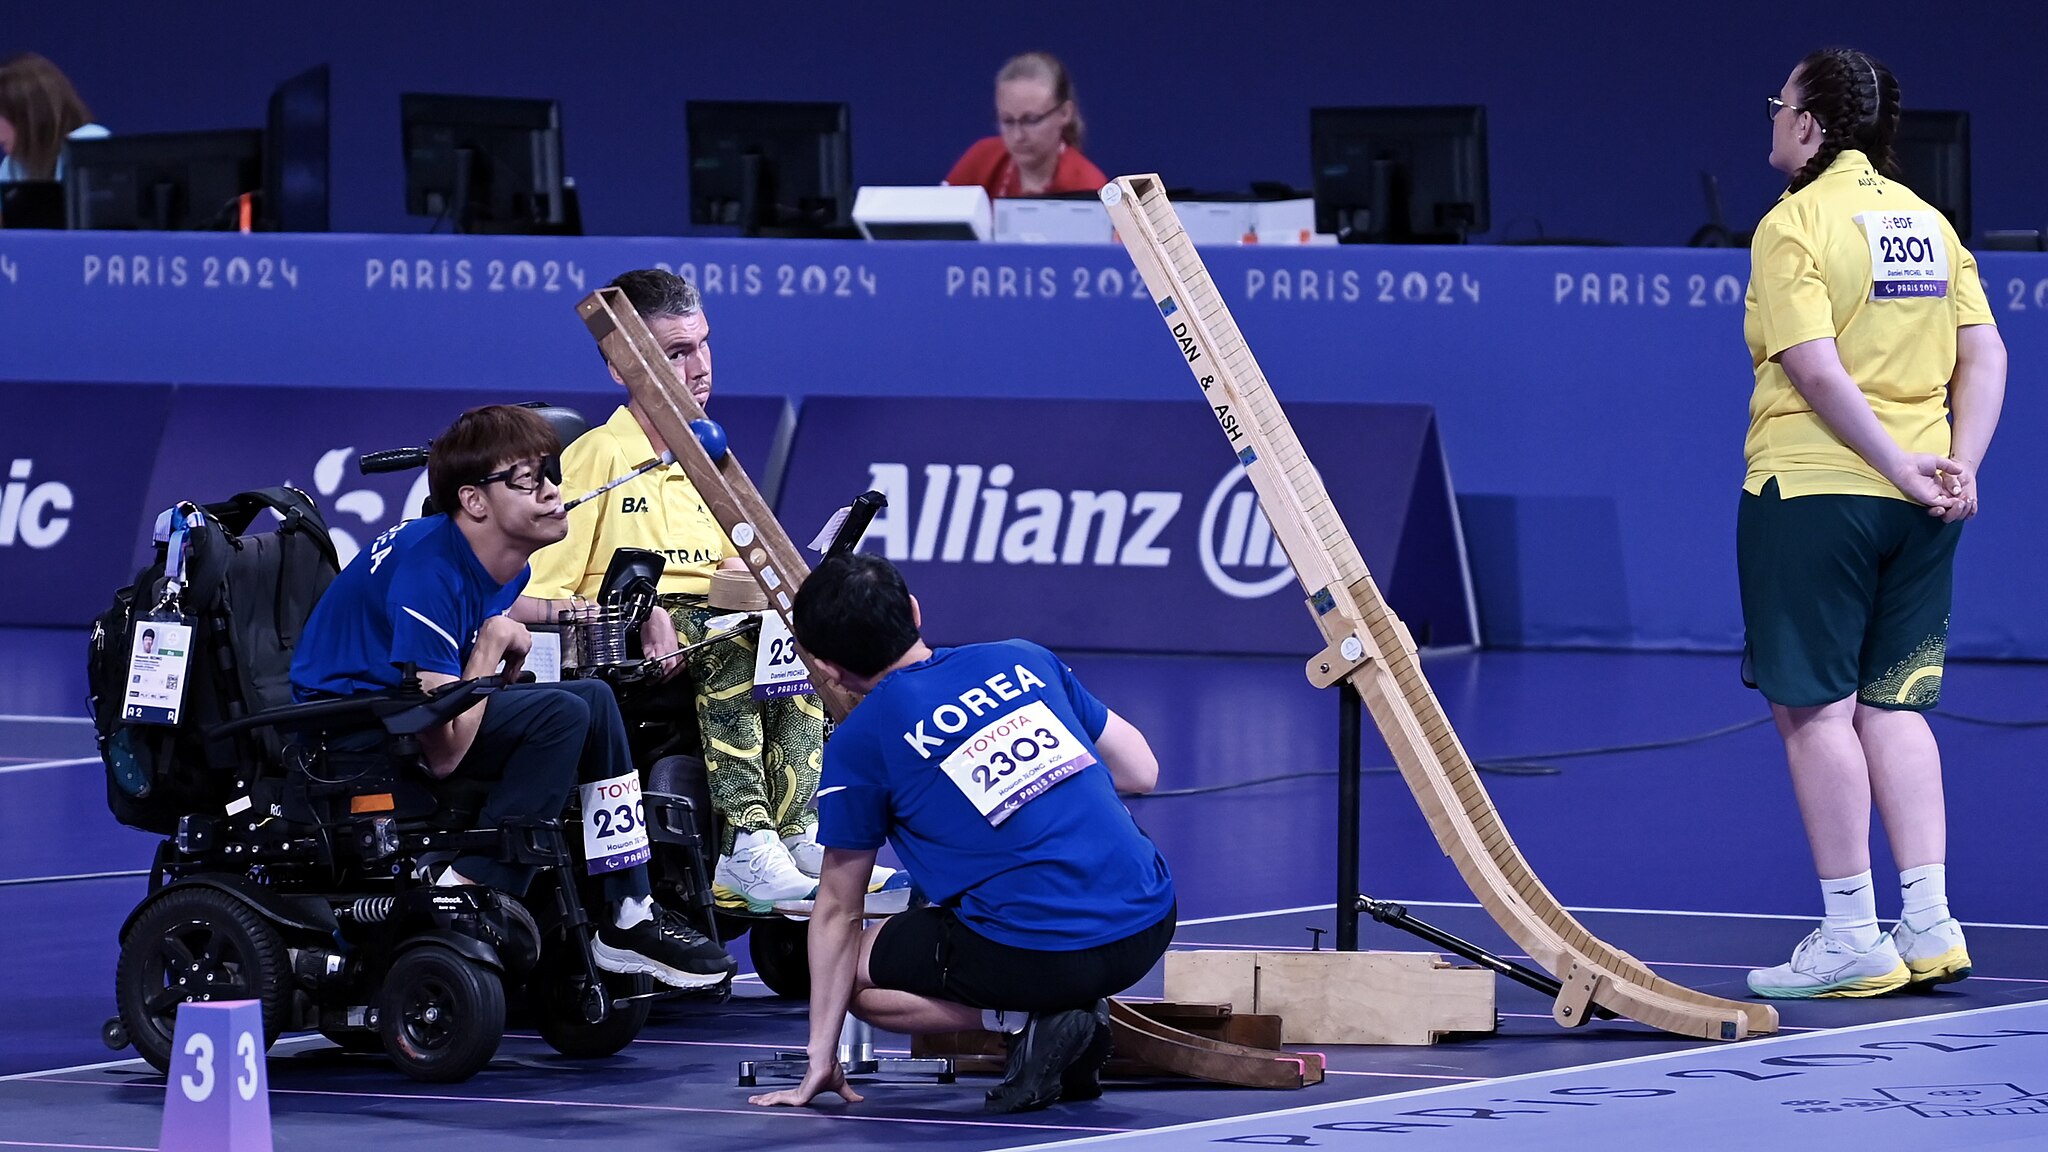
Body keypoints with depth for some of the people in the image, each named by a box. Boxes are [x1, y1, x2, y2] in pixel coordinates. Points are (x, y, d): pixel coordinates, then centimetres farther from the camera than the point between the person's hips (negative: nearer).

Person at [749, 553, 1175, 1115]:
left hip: (1039, 957, -5)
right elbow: (1141, 772, 19)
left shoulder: (858, 742, 0)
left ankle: (1038, 1018, -1)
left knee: (857, 976, 19)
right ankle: (1072, 1014, 15)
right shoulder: (1024, 660, 11)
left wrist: (821, 1061, 16)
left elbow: (838, 910, 8)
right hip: (1150, 926, 5)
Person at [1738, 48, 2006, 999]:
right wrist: (1957, 467, -1)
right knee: (1893, 704, 11)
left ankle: (1851, 937, -2)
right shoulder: (1928, 222, 11)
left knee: (1814, 706, -1)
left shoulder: (1796, 224, -9)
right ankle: (1929, 925, 6)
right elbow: (1985, 357, 5)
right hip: (1915, 512, 7)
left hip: (1812, 491, -7)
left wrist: (1897, 464, -16)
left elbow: (1816, 369, -19)